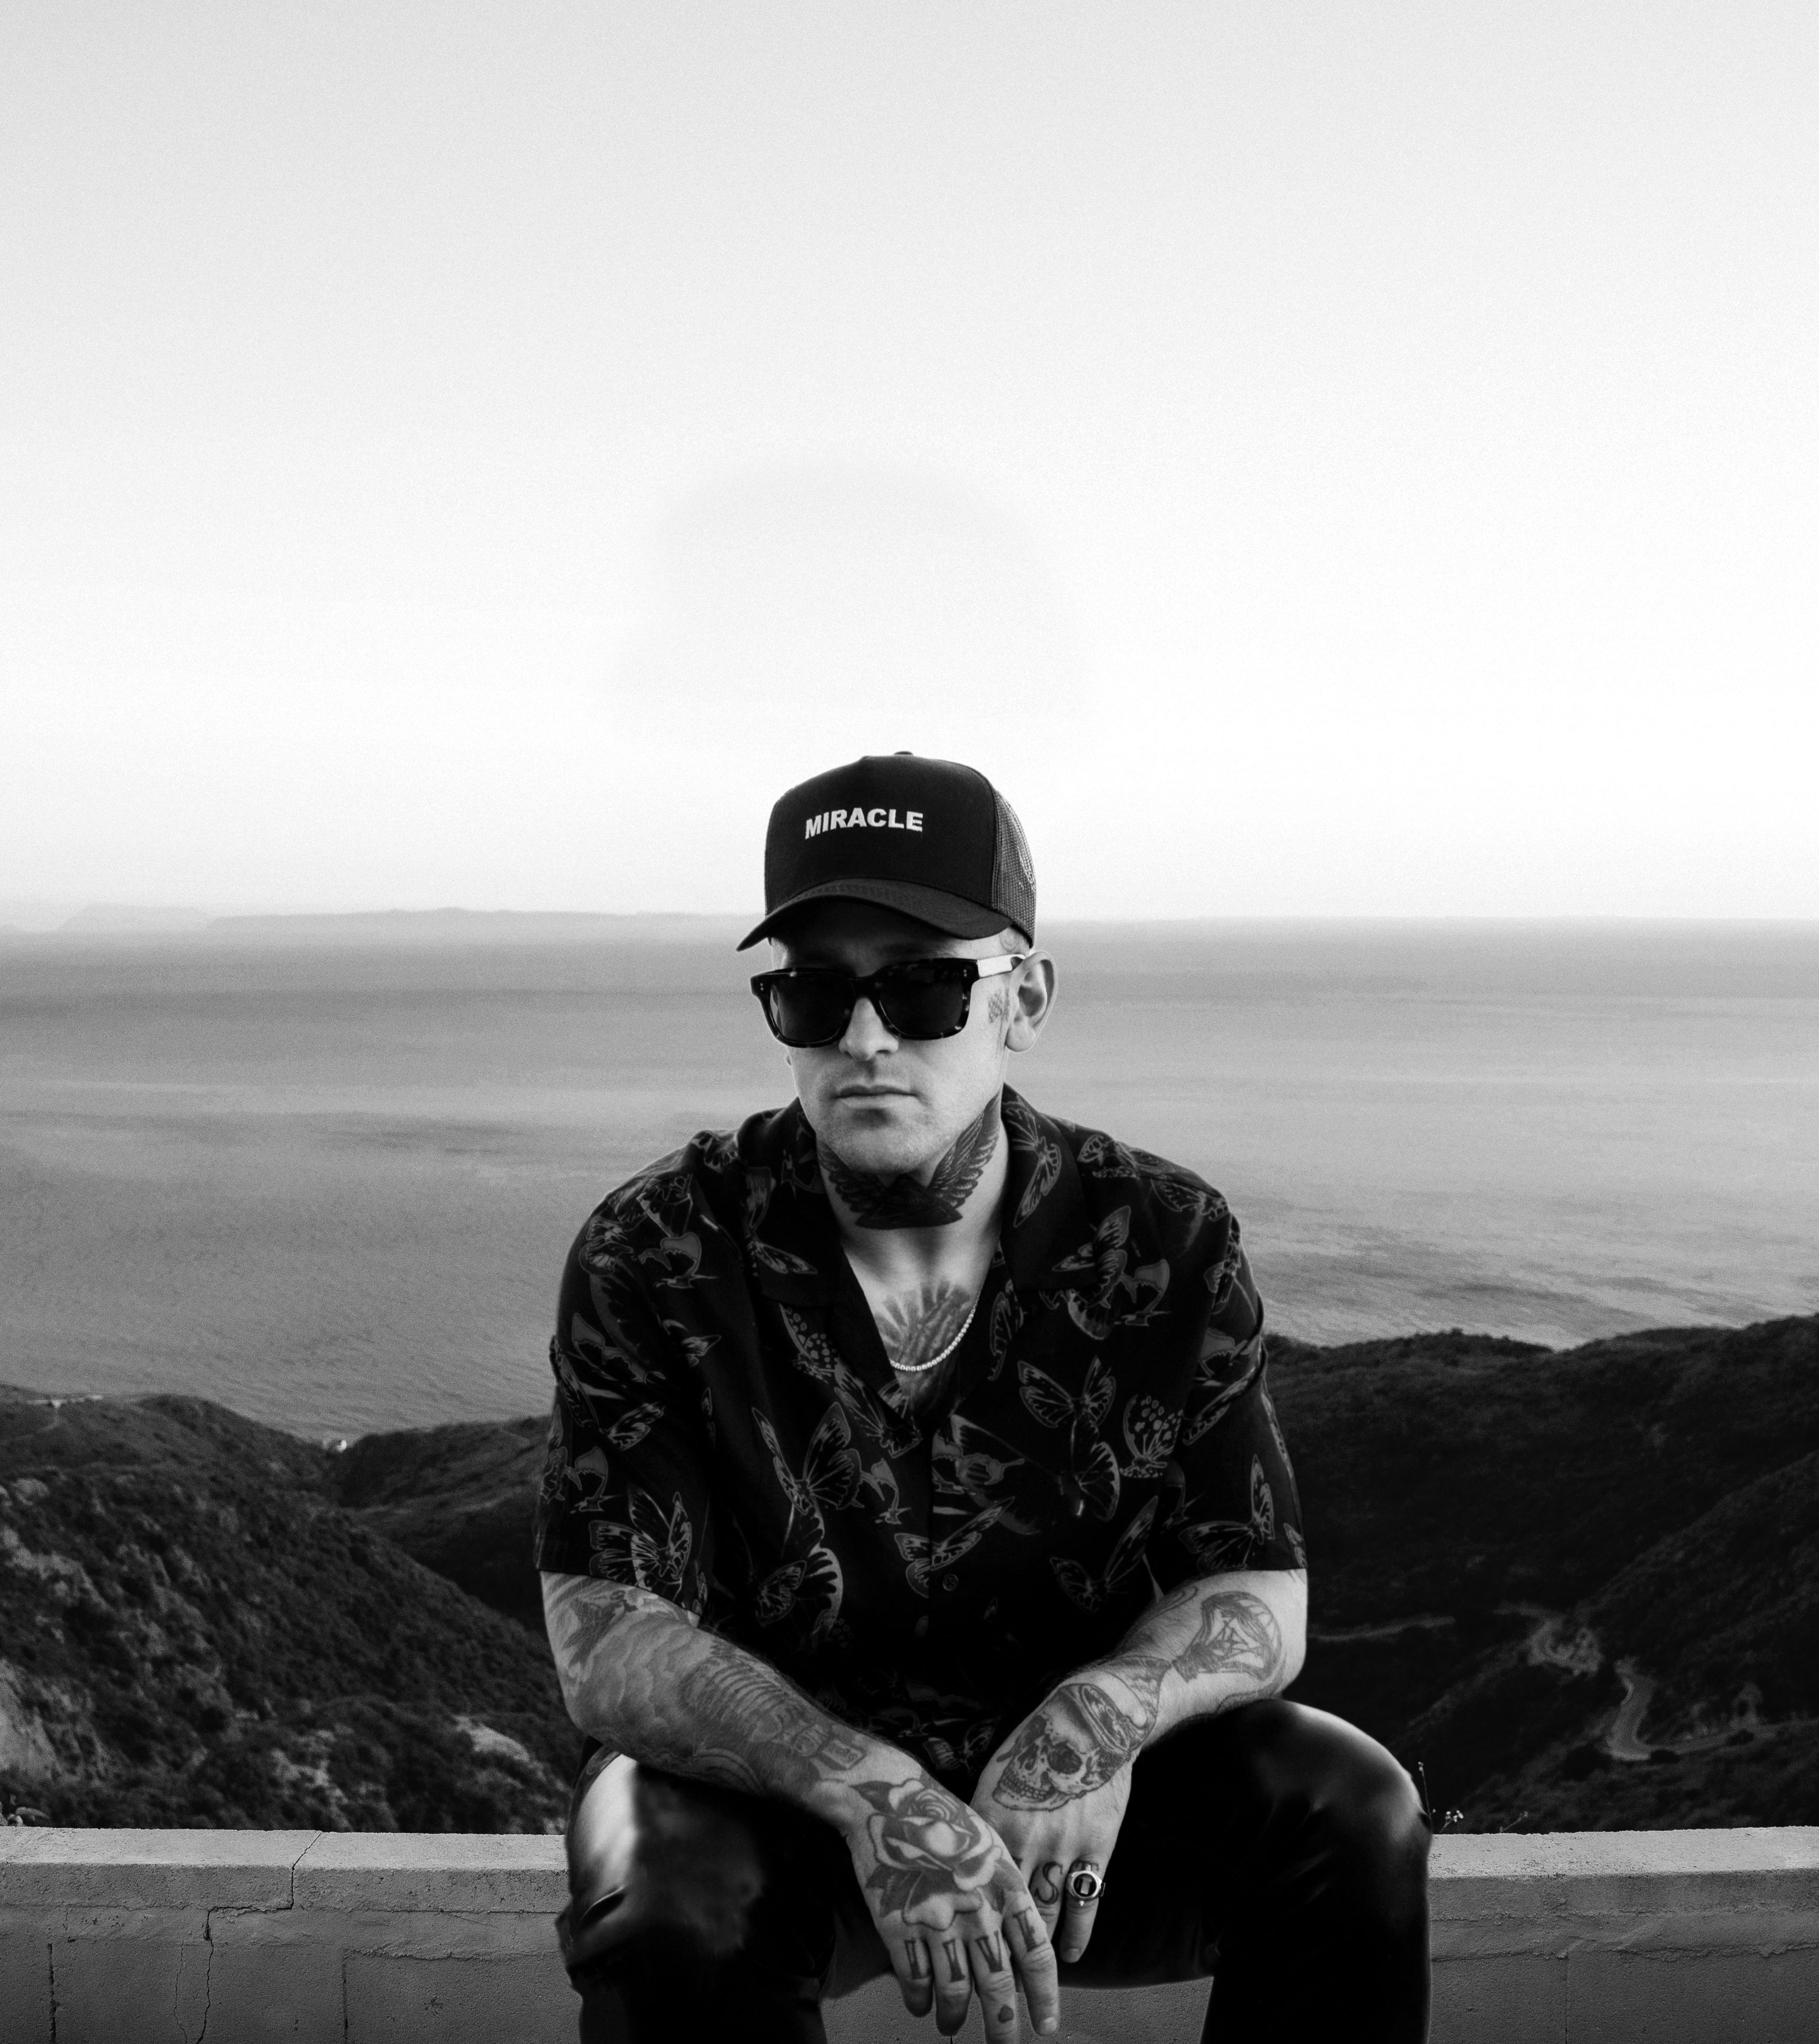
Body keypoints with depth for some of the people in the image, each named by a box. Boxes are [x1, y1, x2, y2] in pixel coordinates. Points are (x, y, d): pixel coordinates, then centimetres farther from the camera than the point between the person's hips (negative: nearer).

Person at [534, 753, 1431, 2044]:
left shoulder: (1167, 1243, -7)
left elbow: (1257, 1599, -7)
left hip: (1073, 1796, 2)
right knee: (663, 1893, -34)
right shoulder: (658, 1258, -13)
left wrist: (1101, 1717, -30)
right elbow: (605, 1638, -18)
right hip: (770, 1784, -2)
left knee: (1352, 1814, -21)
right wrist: (873, 1793, -34)